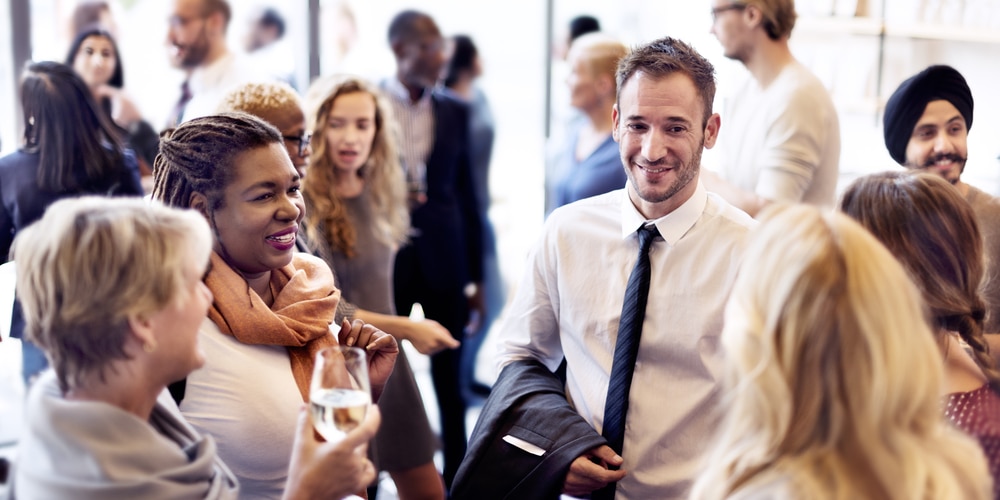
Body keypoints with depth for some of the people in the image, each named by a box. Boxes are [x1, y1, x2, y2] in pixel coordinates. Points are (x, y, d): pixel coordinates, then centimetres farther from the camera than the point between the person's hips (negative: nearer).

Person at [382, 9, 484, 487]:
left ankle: (455, 478, 18)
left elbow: (466, 193, 7)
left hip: (443, 260, 2)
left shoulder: (454, 111, 5)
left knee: (449, 381, 8)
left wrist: (475, 275, 6)